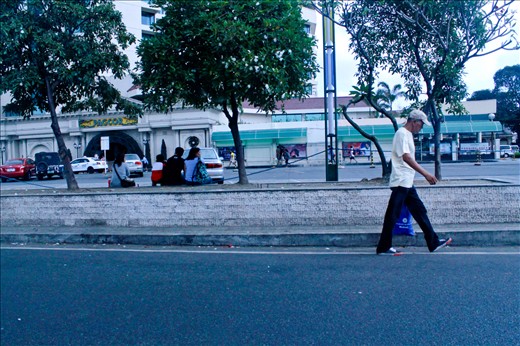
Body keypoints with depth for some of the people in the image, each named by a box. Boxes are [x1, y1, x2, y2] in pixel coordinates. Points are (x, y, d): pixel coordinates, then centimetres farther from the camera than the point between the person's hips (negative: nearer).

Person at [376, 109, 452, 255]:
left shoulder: (408, 135, 18)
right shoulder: (402, 133, -12)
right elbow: (406, 157, -23)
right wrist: (425, 174, -27)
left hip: (408, 183, 10)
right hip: (401, 182, -10)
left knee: (419, 211, 13)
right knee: (392, 215, -5)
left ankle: (434, 242, 20)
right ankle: (383, 247, 3)